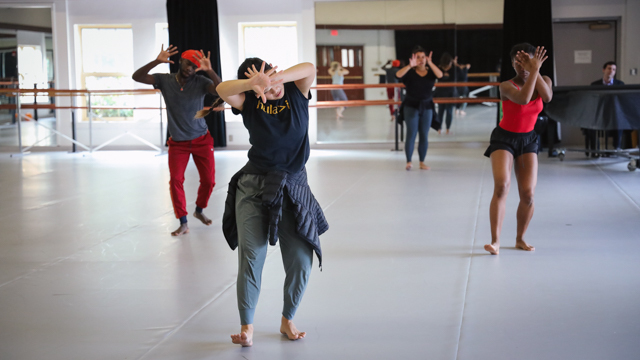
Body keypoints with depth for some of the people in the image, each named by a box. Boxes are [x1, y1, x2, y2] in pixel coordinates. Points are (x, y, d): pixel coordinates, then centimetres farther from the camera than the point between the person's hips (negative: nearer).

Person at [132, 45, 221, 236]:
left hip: (201, 140, 0)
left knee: (208, 180, 4)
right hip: (178, 142, 0)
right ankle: (183, 223, 1)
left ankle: (199, 210, 32)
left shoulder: (200, 82, -10)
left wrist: (209, 71, -40)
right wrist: (157, 62, -30)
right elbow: (137, 77, -16)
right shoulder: (165, 80, -6)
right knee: (176, 180, -10)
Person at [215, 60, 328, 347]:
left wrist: (275, 79, -30)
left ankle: (287, 321, 18)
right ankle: (246, 326, -5)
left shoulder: (297, 92, 2)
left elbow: (309, 69, -18)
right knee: (251, 254, -14)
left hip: (292, 188, 1)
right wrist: (255, 84, -36)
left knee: (301, 261, -3)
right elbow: (222, 90, -19)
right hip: (254, 186, -1)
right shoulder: (250, 102, 0)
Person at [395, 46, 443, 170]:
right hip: (411, 106, -3)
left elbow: (440, 75, -19)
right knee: (411, 133, -7)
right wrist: (410, 66, -39)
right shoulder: (410, 73, -6)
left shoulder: (430, 72, 1)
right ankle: (408, 161, -3)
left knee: (424, 135, 5)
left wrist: (430, 63, -32)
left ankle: (422, 162, 13)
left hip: (427, 106, 3)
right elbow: (398, 75, -25)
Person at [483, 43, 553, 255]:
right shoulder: (507, 86, -16)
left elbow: (547, 97, -23)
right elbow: (522, 99, -36)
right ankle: (495, 241, -24)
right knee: (502, 185, -25)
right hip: (504, 138, -4)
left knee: (528, 193, -6)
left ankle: (520, 239, 17)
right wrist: (534, 71, -34)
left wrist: (535, 71, -28)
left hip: (528, 140, 4)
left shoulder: (543, 81, -1)